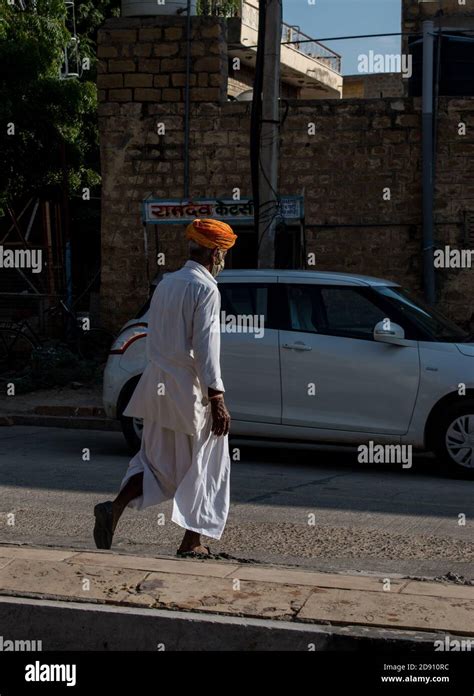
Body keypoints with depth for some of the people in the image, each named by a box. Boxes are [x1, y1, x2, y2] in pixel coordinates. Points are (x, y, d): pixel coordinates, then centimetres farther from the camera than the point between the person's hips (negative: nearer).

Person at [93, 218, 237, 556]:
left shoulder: (166, 283, 11)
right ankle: (192, 542, 13)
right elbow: (206, 347, -20)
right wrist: (217, 399, -19)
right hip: (191, 392, -7)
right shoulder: (206, 289, -13)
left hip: (159, 386, 7)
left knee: (157, 461, 15)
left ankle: (114, 508, -6)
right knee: (202, 466, 7)